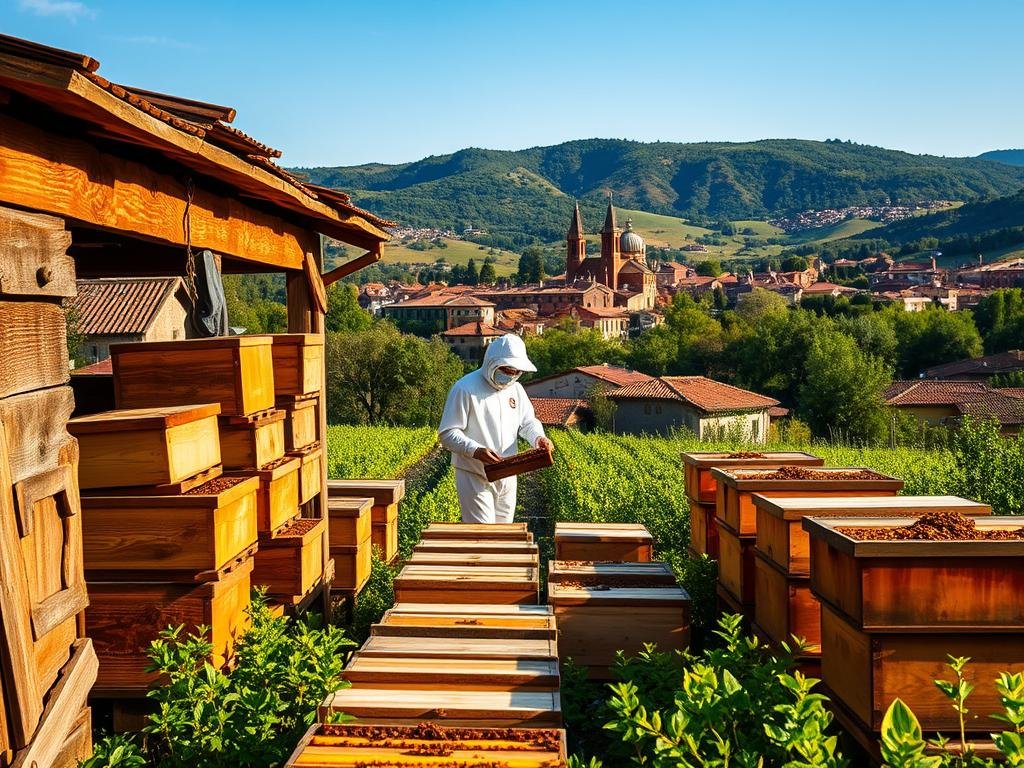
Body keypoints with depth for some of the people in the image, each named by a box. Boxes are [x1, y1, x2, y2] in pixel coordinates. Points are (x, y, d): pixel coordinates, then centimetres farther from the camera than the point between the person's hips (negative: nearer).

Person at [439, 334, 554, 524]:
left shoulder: (515, 389, 6)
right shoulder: (465, 388, -15)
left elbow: (528, 422, 16)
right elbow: (447, 433, -17)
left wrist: (538, 438, -7)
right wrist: (475, 451, -33)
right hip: (475, 477, -7)